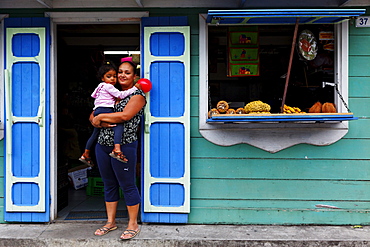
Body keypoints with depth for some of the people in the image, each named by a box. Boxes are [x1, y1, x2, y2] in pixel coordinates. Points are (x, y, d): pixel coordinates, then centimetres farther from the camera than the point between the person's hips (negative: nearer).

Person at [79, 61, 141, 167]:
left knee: (95, 133, 21)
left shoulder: (102, 87, 27)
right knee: (119, 124, -26)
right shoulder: (108, 86, -4)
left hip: (98, 112, 11)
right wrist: (135, 88, -8)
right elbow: (120, 95, -10)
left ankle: (86, 154, 33)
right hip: (104, 110, -11)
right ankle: (116, 149, -41)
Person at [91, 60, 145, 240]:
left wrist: (101, 117, -9)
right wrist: (99, 122, -10)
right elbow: (93, 116, 13)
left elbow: (125, 115, -20)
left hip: (124, 146, -6)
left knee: (127, 185, 1)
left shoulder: (137, 95, -3)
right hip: (103, 145, 7)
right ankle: (110, 222, 28)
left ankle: (133, 225, 14)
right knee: (109, 185, 14)